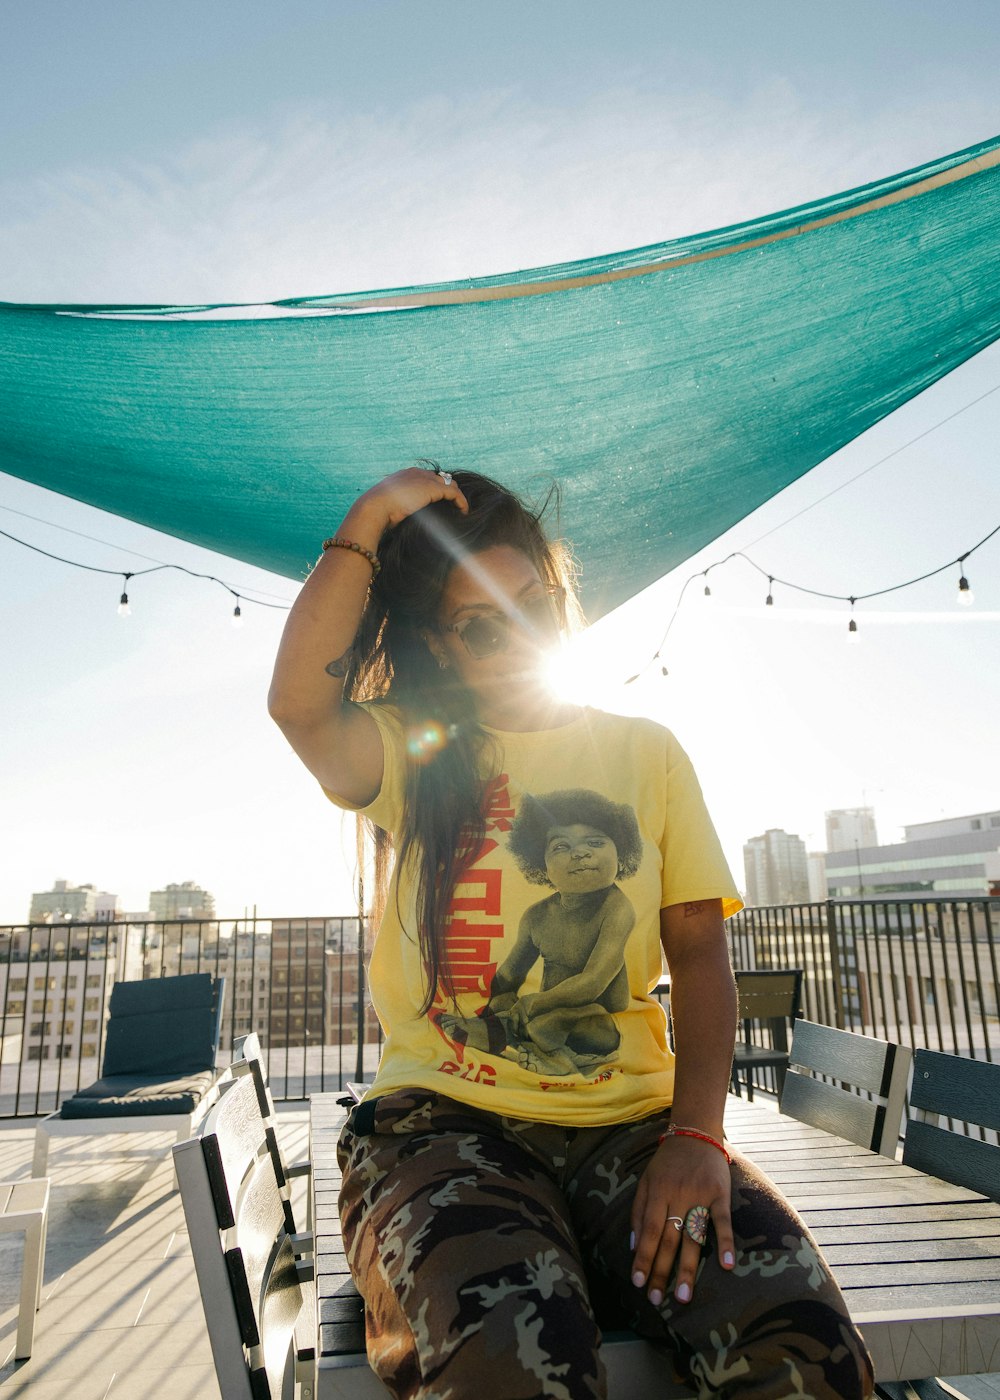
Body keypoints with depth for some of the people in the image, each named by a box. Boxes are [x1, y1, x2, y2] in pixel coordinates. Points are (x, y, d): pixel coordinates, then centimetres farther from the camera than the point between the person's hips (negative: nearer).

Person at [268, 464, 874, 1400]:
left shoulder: (646, 752, 11)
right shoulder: (405, 755, 7)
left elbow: (698, 950, 5)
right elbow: (297, 700, -14)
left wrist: (697, 1133, -9)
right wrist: (369, 518, -6)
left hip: (629, 1122, 2)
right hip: (444, 1120, -1)